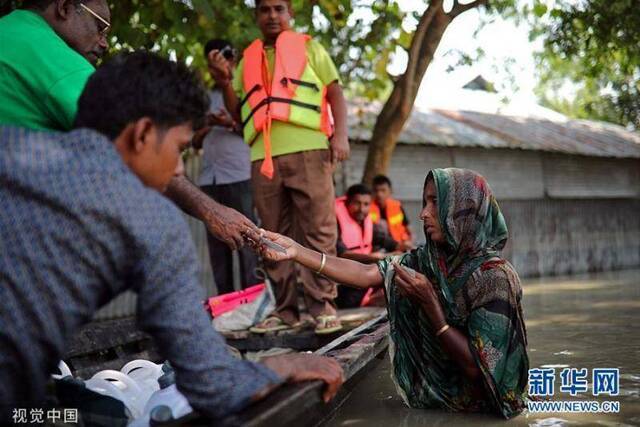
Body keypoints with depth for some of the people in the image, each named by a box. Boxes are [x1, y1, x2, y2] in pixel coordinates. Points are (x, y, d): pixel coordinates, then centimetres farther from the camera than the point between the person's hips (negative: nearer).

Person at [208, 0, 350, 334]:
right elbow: (240, 115, 23)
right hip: (263, 156, 4)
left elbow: (335, 92, 9)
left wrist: (340, 134, -7)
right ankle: (285, 309, 7)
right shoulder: (248, 59, 23)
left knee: (318, 231, -7)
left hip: (308, 150, -3)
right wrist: (224, 82, 5)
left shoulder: (308, 47, 16)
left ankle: (322, 306, -5)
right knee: (274, 238, 3)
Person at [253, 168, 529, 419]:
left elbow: (475, 365, -24)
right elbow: (365, 274, -14)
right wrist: (296, 251, -22)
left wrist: (428, 302, -29)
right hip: (430, 396, 5)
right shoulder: (424, 261, -3)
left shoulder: (495, 276, -21)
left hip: (475, 411, -5)